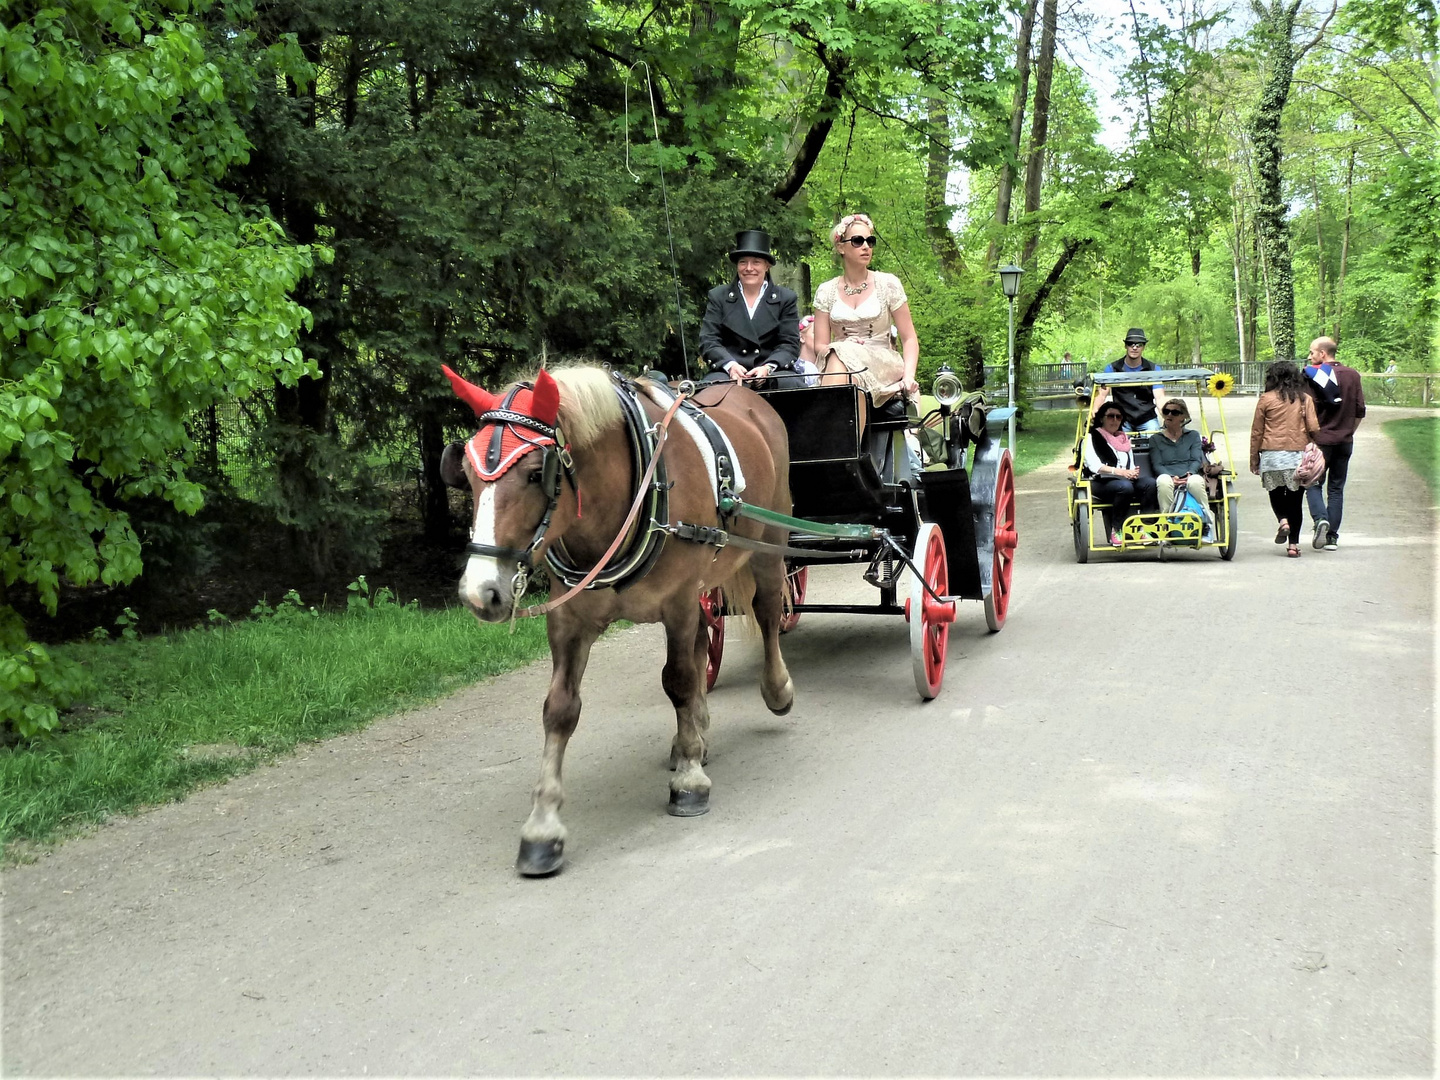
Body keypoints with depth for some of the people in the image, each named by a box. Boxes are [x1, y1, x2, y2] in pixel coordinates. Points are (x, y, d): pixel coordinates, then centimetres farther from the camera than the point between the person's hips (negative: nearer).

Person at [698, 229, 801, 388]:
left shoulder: (786, 299, 11)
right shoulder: (718, 297, 12)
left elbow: (790, 344, 4)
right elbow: (708, 341, 3)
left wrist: (768, 368, -17)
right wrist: (730, 365, -17)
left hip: (773, 372, 1)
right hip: (728, 372, -1)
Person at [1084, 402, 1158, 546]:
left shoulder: (1125, 439, 25)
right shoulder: (1092, 437, 6)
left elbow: (1131, 466, 18)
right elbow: (1094, 466, -10)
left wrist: (1134, 473, -8)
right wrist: (1120, 472, -24)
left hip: (1126, 480, 6)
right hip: (1100, 483, -6)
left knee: (1150, 483, -25)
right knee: (1125, 486, -37)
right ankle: (1116, 531, -26)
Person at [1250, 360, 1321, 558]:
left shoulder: (1266, 399, -1)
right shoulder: (1305, 399, 2)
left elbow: (1256, 431, 1)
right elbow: (1314, 429, -2)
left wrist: (1254, 458, 10)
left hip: (1272, 454, -1)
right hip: (1298, 454, 1)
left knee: (1276, 492, 18)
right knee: (1295, 499, 7)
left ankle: (1283, 520, -10)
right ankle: (1293, 544, 5)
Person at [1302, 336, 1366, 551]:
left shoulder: (1313, 375, -8)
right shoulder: (1353, 375, 7)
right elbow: (1360, 411, 9)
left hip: (1320, 440, -4)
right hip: (1345, 441, 4)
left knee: (1313, 484, 6)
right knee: (1336, 488, 8)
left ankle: (1320, 519, -19)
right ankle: (1332, 536, 6)